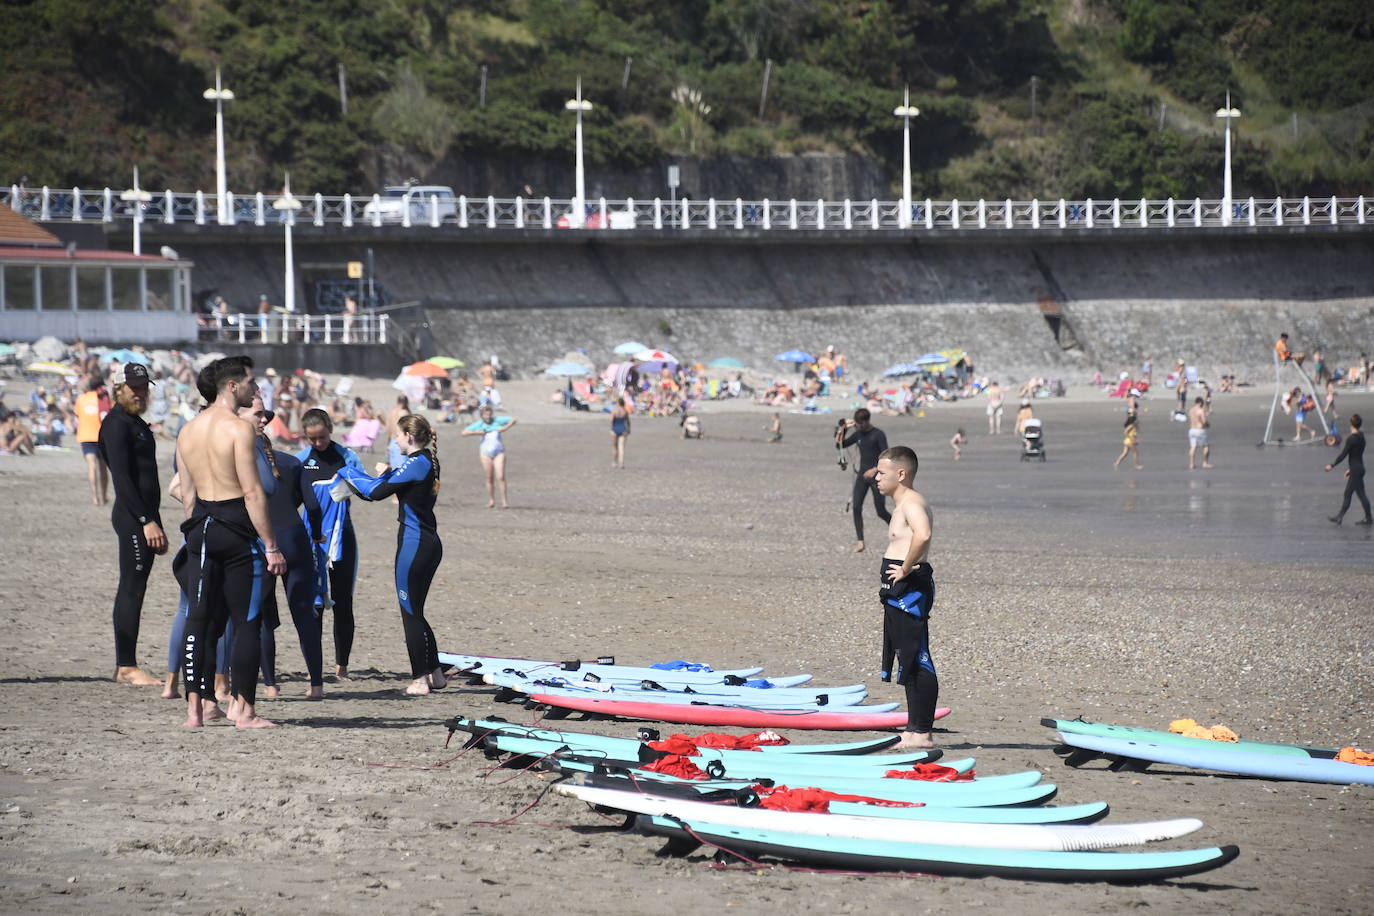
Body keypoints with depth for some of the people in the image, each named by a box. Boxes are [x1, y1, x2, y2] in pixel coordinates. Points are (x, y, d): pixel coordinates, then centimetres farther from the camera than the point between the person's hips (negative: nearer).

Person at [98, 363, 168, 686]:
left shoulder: (136, 423, 20)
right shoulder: (117, 424, -11)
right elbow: (122, 477, -18)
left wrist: (156, 523, 20)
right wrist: (147, 521, -21)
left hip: (144, 516, 10)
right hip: (132, 517, -10)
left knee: (132, 590, 10)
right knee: (132, 589, -8)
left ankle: (124, 666, 14)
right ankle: (127, 666, -7)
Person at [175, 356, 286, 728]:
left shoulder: (188, 431, 11)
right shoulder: (239, 428, -12)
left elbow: (187, 492, 14)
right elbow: (252, 492, -16)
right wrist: (271, 546, -14)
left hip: (202, 528, 7)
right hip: (236, 528, -7)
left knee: (199, 619, 8)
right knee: (247, 621, 0)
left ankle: (194, 707, 6)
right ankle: (244, 709, 0)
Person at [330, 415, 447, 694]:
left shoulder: (416, 464, -16)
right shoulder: (428, 462, 13)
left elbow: (377, 492, -17)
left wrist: (347, 473, -3)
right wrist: (389, 474, 8)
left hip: (414, 544, -9)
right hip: (429, 543, 9)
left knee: (410, 613, -1)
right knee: (415, 612, 17)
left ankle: (420, 679, 2)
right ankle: (435, 674, 19)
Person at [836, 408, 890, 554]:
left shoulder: (878, 435, -8)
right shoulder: (858, 434, 10)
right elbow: (840, 444, 15)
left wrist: (875, 469, -26)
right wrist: (842, 429, 1)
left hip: (876, 476, -5)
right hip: (862, 476, 5)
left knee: (881, 512, -2)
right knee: (856, 507, -10)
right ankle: (860, 542, -8)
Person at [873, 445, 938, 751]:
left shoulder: (912, 503, -15)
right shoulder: (903, 504, 18)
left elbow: (923, 534, -35)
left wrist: (905, 569, -25)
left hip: (910, 589, -11)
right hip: (900, 593, 11)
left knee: (916, 661, -9)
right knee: (909, 660, 13)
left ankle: (922, 732, -9)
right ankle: (915, 729, 18)